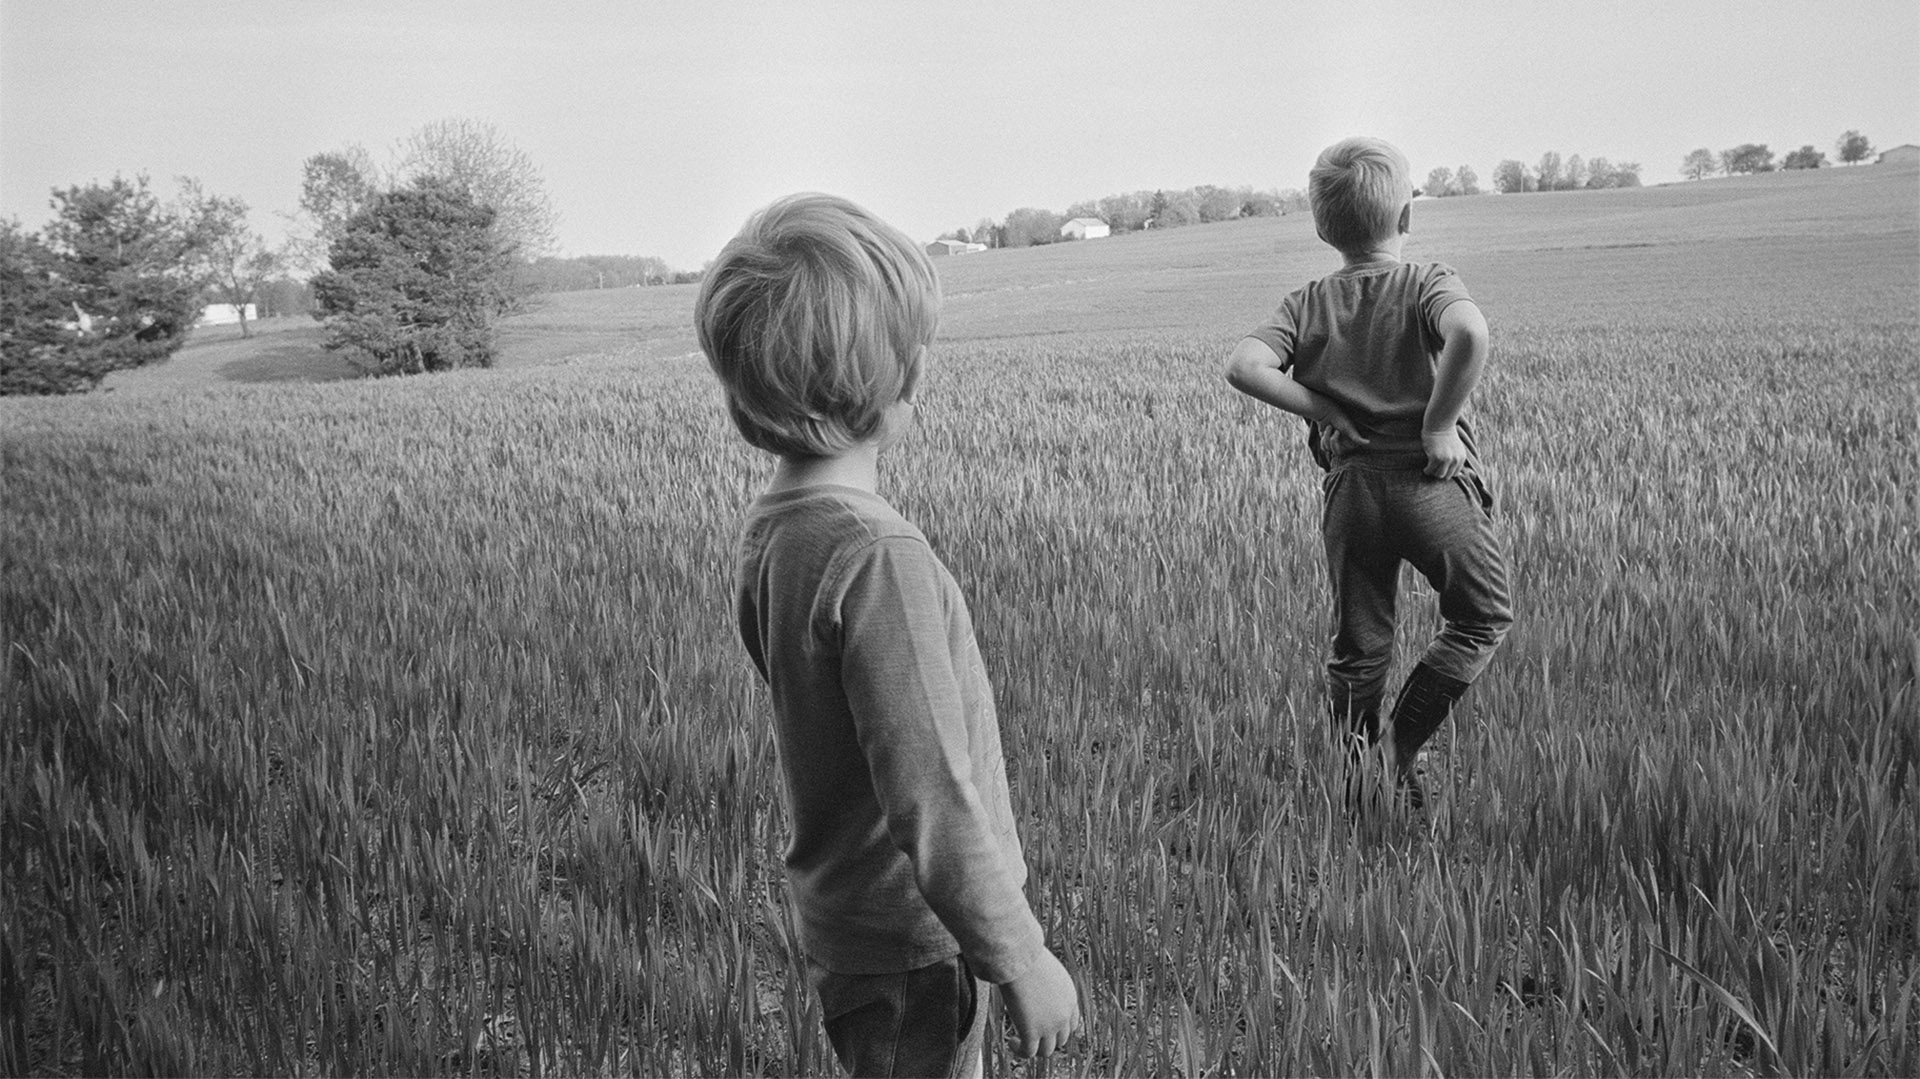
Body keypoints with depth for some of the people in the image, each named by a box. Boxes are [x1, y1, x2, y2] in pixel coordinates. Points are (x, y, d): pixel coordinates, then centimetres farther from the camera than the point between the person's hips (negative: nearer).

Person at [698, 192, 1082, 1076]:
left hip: (839, 915, 8)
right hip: (910, 946, -8)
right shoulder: (877, 557, -28)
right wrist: (1021, 958, -16)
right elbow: (933, 796, -27)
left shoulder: (771, 530, 0)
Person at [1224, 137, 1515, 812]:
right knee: (1483, 617, 16)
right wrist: (1440, 422, -16)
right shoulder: (1428, 283, -3)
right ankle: (1405, 742, 6)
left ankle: (1353, 747, 4)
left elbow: (1245, 367, -12)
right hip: (1434, 482, -3)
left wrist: (1323, 411, -3)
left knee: (1358, 642, 16)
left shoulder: (1307, 304, 5)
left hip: (1349, 489, 3)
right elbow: (1470, 332, -27)